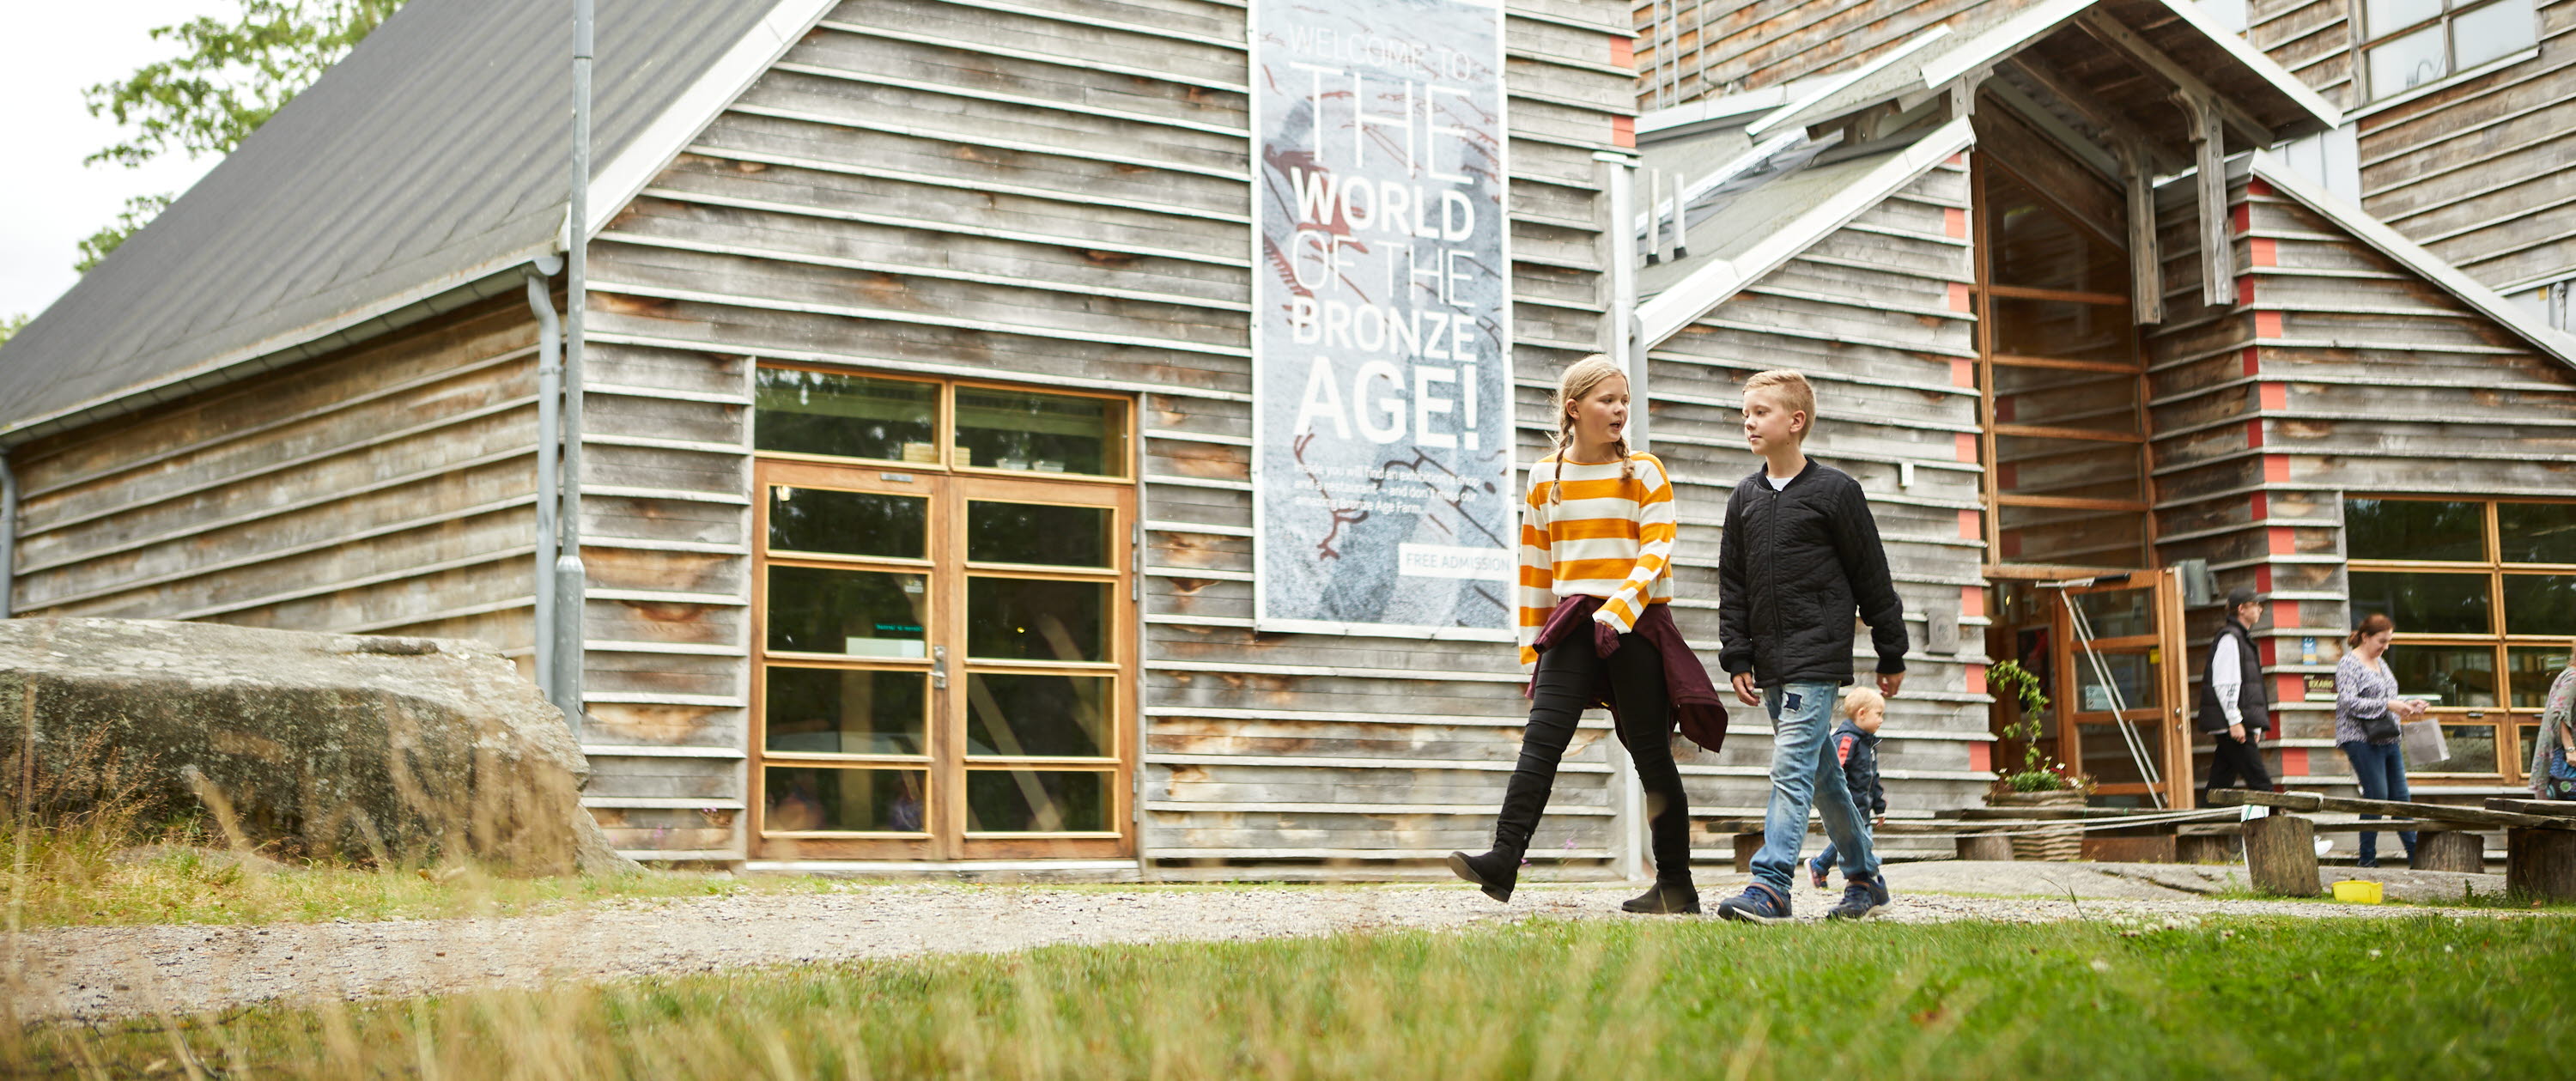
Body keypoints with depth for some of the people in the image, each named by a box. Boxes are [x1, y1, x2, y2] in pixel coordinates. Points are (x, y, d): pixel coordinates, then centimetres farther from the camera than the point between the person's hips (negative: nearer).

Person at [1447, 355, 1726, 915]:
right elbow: (1534, 565, 16)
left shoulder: (1645, 472, 2)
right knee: (1542, 737, -13)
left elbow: (1657, 550, -8)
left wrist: (1618, 609, -21)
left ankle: (1676, 885, 10)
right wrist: (1533, 646, 14)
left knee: (1651, 753, 2)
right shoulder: (1545, 476, 10)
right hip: (1574, 627, 2)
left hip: (1638, 625, -2)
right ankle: (1503, 861, -20)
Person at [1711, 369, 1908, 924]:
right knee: (1822, 775, 13)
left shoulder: (1834, 490, -4)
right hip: (1771, 661, 6)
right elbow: (1732, 586, 13)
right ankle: (1865, 878, 24)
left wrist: (1892, 655, 3)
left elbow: (1872, 577, 0)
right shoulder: (1744, 497, 11)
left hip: (1818, 654, -6)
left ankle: (1770, 886, -21)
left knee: (1791, 765, -16)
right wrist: (1737, 659, 6)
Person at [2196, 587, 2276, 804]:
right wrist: (2235, 721, -20)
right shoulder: (2229, 638, -9)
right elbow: (2223, 684, -17)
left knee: (2221, 782, 8)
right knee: (2259, 783, -11)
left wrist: (2255, 726, 21)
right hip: (2231, 725, -10)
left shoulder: (2241, 638, 22)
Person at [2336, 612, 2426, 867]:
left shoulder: (2380, 663, 19)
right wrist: (2388, 705, -21)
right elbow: (2349, 702, -19)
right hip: (2362, 739, -8)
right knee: (2376, 795, -10)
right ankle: (2368, 858, -3)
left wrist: (2408, 705, 10)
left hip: (2388, 740, 8)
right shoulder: (2348, 664, -7)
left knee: (2400, 796, 8)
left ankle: (2415, 854, 12)